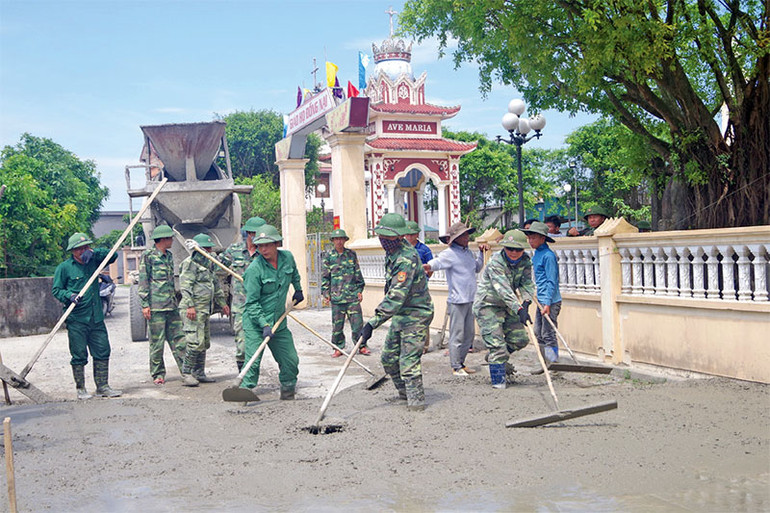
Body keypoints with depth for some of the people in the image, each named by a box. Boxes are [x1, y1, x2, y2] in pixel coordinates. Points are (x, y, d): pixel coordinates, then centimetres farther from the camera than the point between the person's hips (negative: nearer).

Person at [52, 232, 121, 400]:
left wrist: (94, 252, -6)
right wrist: (69, 296, -19)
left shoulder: (93, 261, 10)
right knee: (79, 356, 1)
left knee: (102, 352, 5)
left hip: (96, 318, 4)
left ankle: (102, 386, 14)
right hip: (76, 319, -4)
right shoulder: (64, 267, -1)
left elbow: (113, 255, 8)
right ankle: (81, 389, 12)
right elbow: (56, 290, 1)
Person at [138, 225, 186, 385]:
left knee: (178, 338, 4)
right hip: (156, 305, -7)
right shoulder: (148, 255, -4)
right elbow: (143, 281, -7)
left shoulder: (169, 256, 17)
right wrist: (145, 304, -12)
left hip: (172, 305, 7)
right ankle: (158, 374, 8)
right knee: (157, 341, -1)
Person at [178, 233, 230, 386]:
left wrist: (222, 303, 29)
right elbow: (185, 286, -16)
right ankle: (186, 374, -7)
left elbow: (216, 285, 30)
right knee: (195, 342, -14)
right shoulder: (190, 263, -8)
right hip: (193, 309, -9)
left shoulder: (208, 263, 21)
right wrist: (190, 305, -23)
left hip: (205, 309, 10)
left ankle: (199, 373, 19)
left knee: (204, 343, 11)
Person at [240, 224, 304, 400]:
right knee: (253, 360, -14)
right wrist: (265, 324, -23)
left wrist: (298, 289, 36)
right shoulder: (254, 269, -17)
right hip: (255, 322, -5)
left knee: (290, 360, 9)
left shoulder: (287, 257, -1)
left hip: (279, 322, 5)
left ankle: (288, 389, 29)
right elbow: (252, 302, -16)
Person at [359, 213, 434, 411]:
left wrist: (373, 322, -36)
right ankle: (404, 392, 32)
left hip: (416, 315, -10)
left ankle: (416, 400, 0)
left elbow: (396, 296, -34)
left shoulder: (407, 258, -27)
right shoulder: (391, 252, 4)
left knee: (408, 359, -11)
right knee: (389, 357, 14)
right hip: (400, 314, 10)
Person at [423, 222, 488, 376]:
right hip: (457, 300, -8)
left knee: (469, 333, 13)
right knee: (457, 334, -4)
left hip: (470, 300, 8)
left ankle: (461, 363, 24)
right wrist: (427, 267, -48)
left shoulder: (468, 252, 14)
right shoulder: (449, 254, -10)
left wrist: (481, 252, 19)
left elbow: (477, 268, 31)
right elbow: (435, 263, -26)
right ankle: (456, 367, 5)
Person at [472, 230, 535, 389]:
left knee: (520, 339, 8)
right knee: (496, 343, -12)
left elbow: (527, 283, -8)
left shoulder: (525, 261, -4)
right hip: (487, 306, -7)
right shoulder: (495, 263, -26)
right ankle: (498, 381, -1)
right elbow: (503, 290, -36)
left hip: (507, 306, 7)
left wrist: (526, 301, -29)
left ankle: (493, 356, 32)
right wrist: (519, 310, -46)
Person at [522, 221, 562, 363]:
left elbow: (552, 281, -17)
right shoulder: (536, 254, 14)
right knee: (538, 334, 13)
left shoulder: (548, 255, -14)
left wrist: (547, 303, -21)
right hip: (541, 300, 10)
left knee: (548, 335, -6)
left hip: (551, 301, -10)